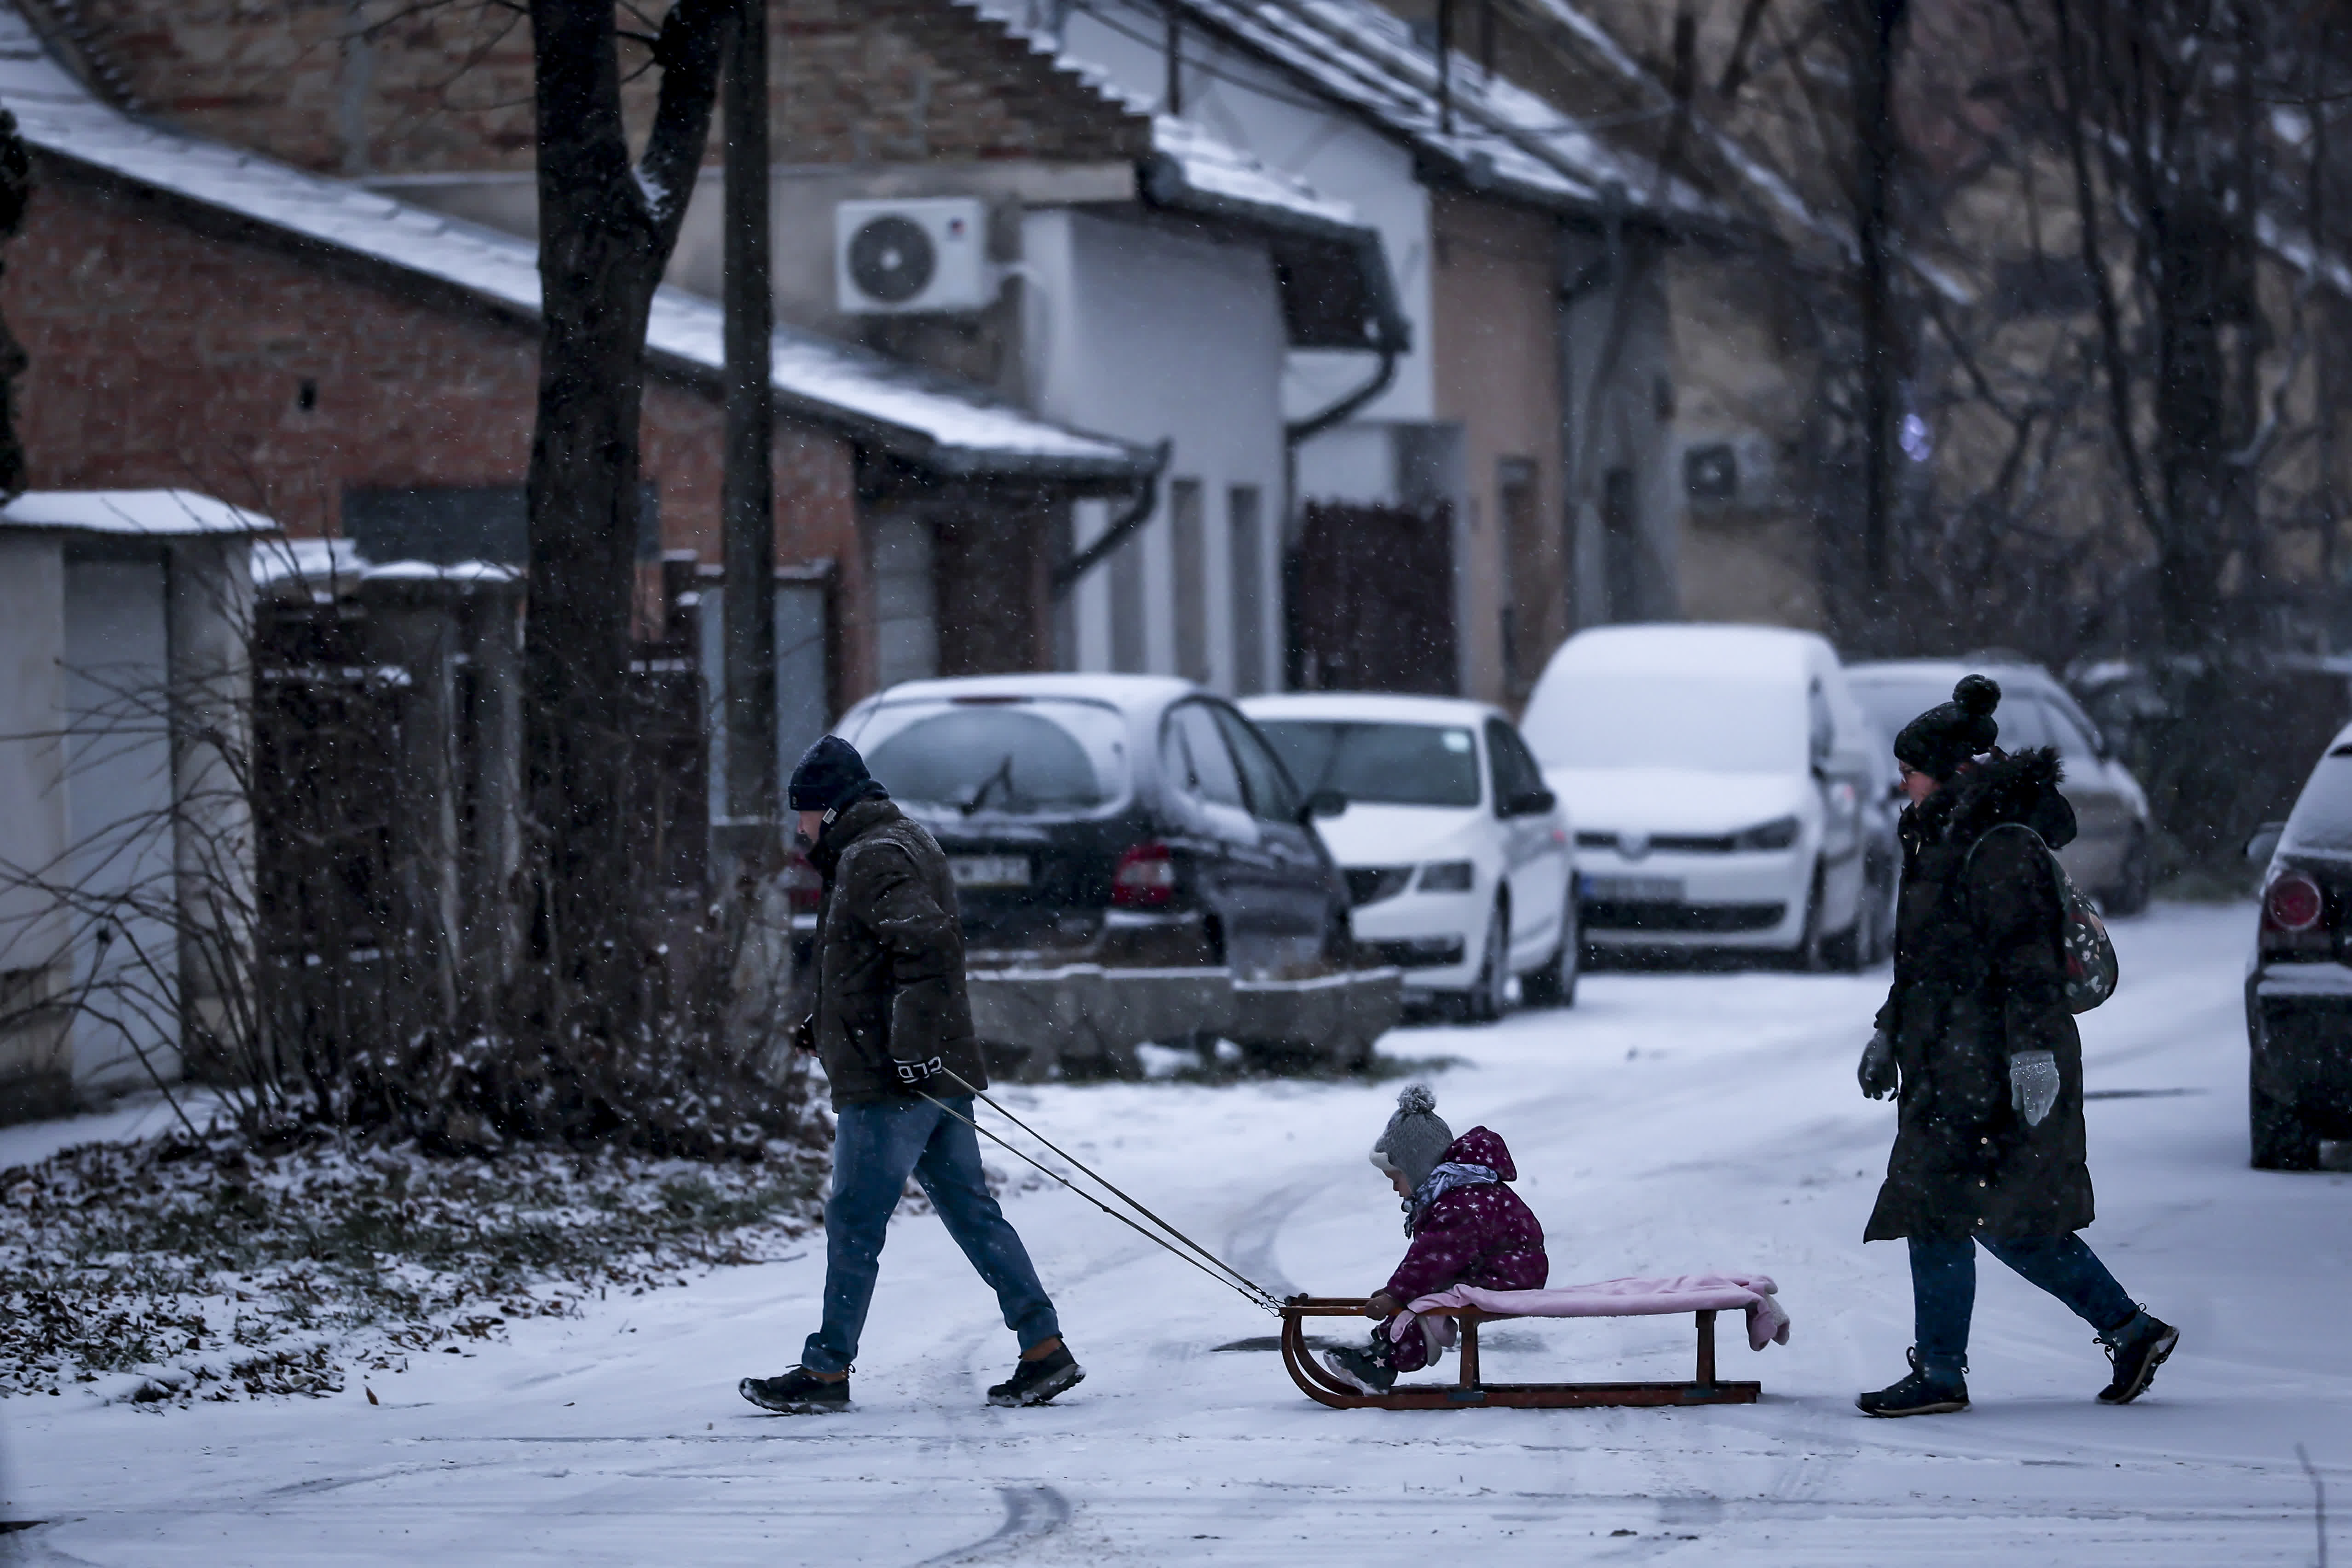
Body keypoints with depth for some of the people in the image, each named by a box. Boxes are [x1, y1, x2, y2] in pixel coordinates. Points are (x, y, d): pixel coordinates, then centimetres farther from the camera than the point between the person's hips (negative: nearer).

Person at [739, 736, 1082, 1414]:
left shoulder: (874, 859, -14)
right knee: (971, 1212, 10)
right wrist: (828, 1024, 30)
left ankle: (827, 1371, 2)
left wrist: (912, 1049, -28)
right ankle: (1045, 1350, 8)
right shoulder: (899, 843, 20)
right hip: (936, 1077, 10)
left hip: (889, 1080, -10)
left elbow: (928, 944, -26)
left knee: (854, 1224, -3)